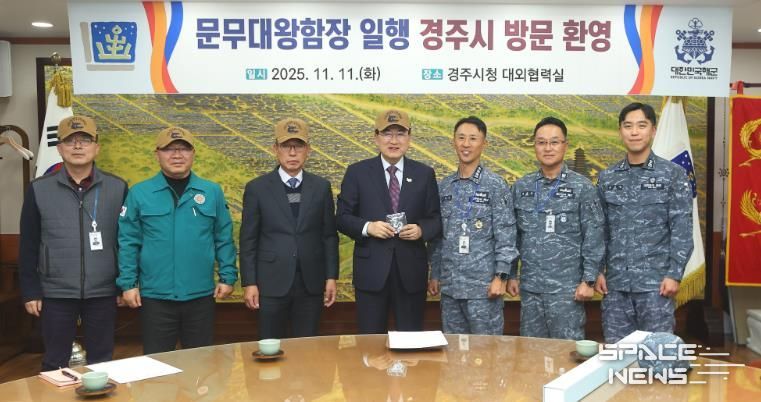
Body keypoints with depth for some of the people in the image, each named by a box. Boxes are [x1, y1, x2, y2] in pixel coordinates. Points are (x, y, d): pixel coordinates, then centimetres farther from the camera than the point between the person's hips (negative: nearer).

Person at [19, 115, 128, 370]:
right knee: (55, 363, 11)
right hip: (56, 293, 0)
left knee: (101, 362, 12)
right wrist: (30, 291, 0)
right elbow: (28, 246, 2)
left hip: (103, 293, 0)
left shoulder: (118, 188, -1)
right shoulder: (39, 189, 0)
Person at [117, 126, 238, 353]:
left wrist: (228, 277, 1)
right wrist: (128, 284, -3)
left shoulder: (212, 192, 1)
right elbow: (128, 242, 0)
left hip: (201, 296, 1)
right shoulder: (139, 193, -2)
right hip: (155, 296, -1)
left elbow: (224, 239, 5)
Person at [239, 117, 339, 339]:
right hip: (272, 283, -1)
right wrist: (249, 283, -4)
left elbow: (329, 235, 6)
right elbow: (248, 240, 0)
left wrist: (331, 277, 2)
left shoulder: (321, 187, 4)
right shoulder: (257, 188, -1)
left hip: (311, 283, 2)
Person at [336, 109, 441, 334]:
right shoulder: (357, 172, 2)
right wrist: (367, 227, -16)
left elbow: (436, 219, 8)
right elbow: (342, 217, 2)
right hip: (371, 270, -1)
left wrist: (421, 230, -13)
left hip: (411, 271, 1)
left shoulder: (425, 174, 7)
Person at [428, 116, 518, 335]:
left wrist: (500, 276, -14)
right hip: (449, 284, 5)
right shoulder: (444, 186, 9)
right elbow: (438, 235, 12)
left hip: (483, 284, -4)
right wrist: (435, 274, 10)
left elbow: (505, 234, -8)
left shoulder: (496, 185, -5)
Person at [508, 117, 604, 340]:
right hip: (530, 287, 4)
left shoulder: (582, 187, -3)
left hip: (566, 287, -3)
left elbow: (593, 238, -5)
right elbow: (513, 235, 10)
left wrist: (589, 280, -9)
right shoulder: (521, 187, 6)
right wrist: (511, 275, 8)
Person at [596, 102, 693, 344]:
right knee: (615, 347, 9)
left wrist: (674, 274, -10)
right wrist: (598, 271, 4)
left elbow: (682, 229, -4)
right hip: (615, 281, 3)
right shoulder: (607, 177, 8)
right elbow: (600, 229, 9)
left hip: (655, 280, -3)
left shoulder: (673, 174, -1)